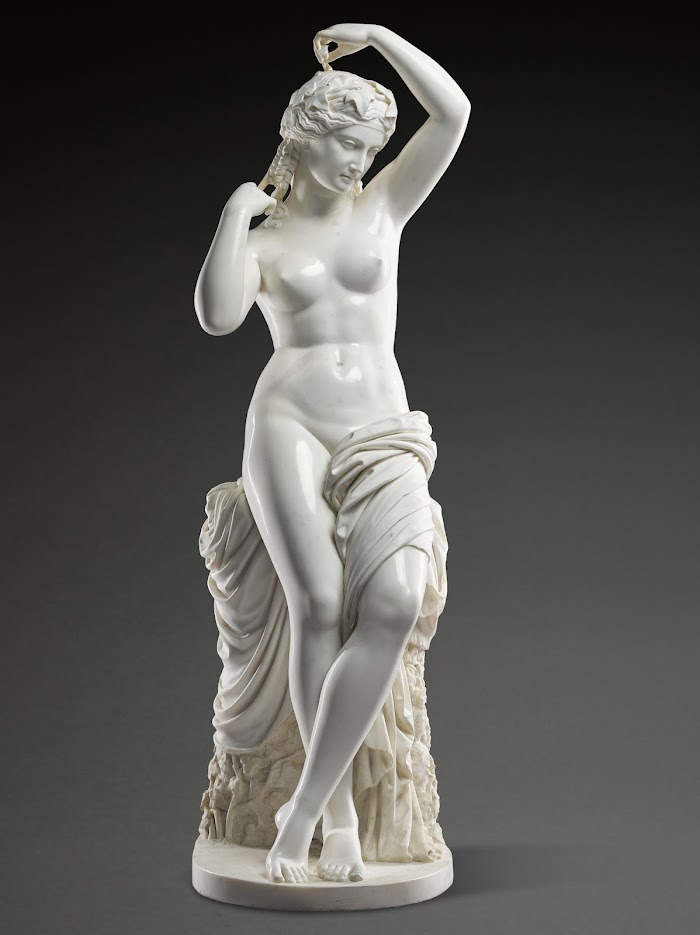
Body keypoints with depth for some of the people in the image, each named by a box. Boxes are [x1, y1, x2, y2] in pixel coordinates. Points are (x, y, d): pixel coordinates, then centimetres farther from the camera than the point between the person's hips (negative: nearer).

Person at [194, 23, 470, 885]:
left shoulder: (383, 206, 17)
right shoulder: (261, 238, 12)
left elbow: (452, 113, 6)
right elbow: (217, 318, -9)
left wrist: (378, 36, 7)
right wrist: (235, 210, -2)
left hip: (382, 431, 1)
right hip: (288, 422, -1)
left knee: (395, 603, -24)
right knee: (320, 606, -22)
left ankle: (304, 807, -17)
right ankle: (340, 815, -8)